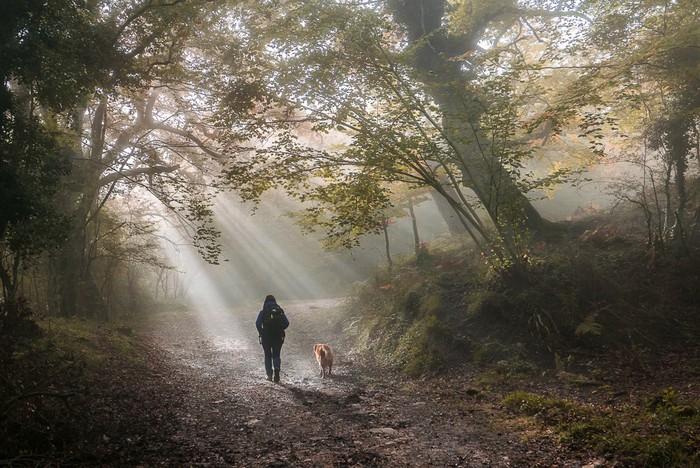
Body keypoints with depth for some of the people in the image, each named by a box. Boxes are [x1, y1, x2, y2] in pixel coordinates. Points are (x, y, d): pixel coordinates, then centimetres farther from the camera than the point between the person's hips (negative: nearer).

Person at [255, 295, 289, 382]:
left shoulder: (263, 311, -1)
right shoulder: (280, 310, 5)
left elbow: (258, 323, -13)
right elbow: (286, 323, -3)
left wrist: (261, 332, 2)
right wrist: (280, 330, 9)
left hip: (266, 336, -1)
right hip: (278, 336, 1)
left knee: (268, 355, 13)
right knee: (276, 355, 12)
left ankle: (269, 374, 9)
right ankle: (277, 368, -16)